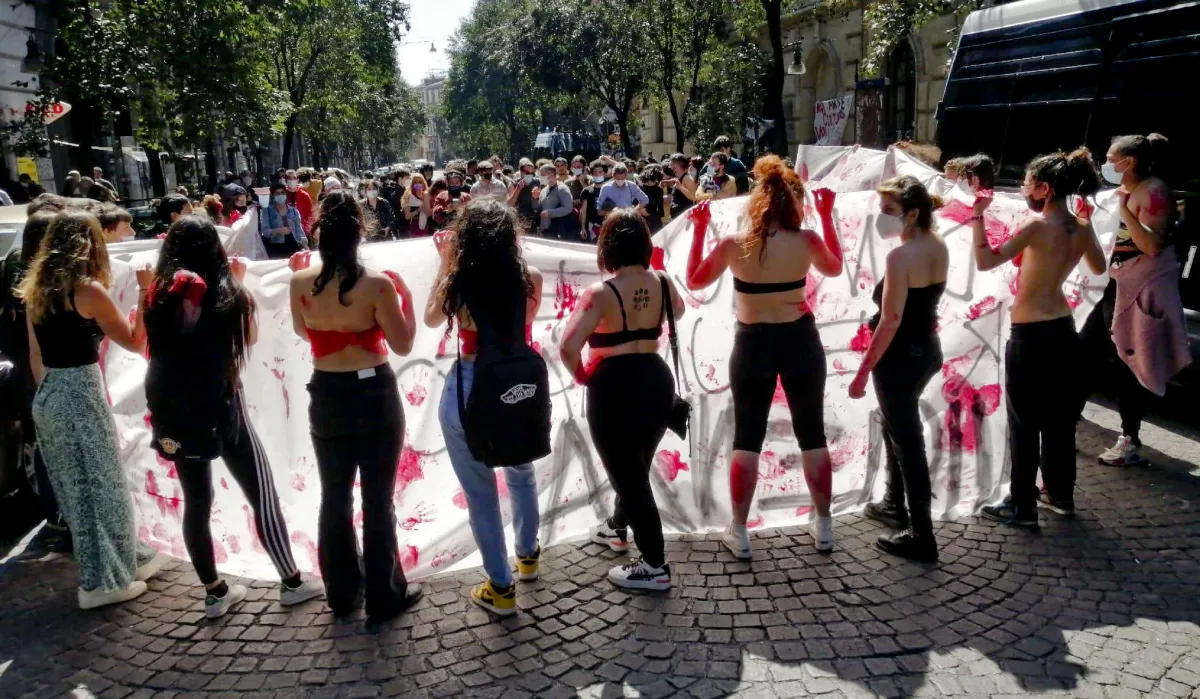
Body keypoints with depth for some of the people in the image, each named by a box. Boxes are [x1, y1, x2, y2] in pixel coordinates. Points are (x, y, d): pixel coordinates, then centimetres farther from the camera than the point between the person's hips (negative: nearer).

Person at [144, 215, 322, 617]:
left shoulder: (160, 290, -1)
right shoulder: (221, 289, -11)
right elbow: (249, 336, 3)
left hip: (172, 410, 5)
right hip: (218, 405, -4)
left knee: (195, 500, 13)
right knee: (262, 495, 7)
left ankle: (214, 592, 22)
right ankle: (291, 582, 15)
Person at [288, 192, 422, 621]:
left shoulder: (301, 282, -7)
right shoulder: (377, 284, -18)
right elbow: (403, 345, -10)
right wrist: (405, 295, -1)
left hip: (326, 397, 4)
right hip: (374, 396, -3)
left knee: (334, 497, 17)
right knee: (377, 499, 8)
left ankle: (341, 592, 31)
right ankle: (384, 597, 20)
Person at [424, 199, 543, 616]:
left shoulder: (459, 283, -13)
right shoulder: (531, 280, -8)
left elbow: (431, 319, 7)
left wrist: (445, 264, 11)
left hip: (468, 390, -3)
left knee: (480, 490, 10)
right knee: (521, 474, 28)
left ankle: (501, 589, 19)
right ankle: (527, 556, 46)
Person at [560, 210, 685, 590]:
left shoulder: (602, 293, -18)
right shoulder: (662, 282, -1)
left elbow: (568, 348, -26)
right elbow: (677, 312, 23)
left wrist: (581, 376, -8)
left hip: (614, 388, -7)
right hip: (657, 380, 7)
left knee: (627, 473, 5)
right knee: (636, 465, 26)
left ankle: (655, 566, 13)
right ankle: (617, 528, 50)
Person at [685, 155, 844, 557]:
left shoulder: (733, 245, -11)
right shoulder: (807, 241, -9)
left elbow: (694, 281, 3)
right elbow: (834, 269, 13)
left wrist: (699, 229, 4)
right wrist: (827, 217, 16)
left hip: (753, 345, -1)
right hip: (800, 341, 1)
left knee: (746, 439, 9)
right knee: (812, 435, 14)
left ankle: (739, 533, 13)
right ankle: (823, 527, 23)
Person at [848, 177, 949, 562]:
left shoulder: (900, 256, -22)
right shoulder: (939, 247, 4)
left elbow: (890, 321, -23)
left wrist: (863, 371, -19)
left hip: (900, 356, -9)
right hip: (928, 350, 9)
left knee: (907, 440, 0)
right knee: (897, 428, 26)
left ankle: (921, 536, 10)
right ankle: (895, 504, 42)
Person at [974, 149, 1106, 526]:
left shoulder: (1038, 225, -18)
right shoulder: (1082, 229, 4)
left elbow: (985, 261, -22)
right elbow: (1099, 267, 23)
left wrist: (978, 216, -16)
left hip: (1030, 335, -7)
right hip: (1063, 329, 8)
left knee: (1024, 422, 1)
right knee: (1058, 417, 18)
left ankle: (1022, 506, 8)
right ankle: (1060, 494, 31)